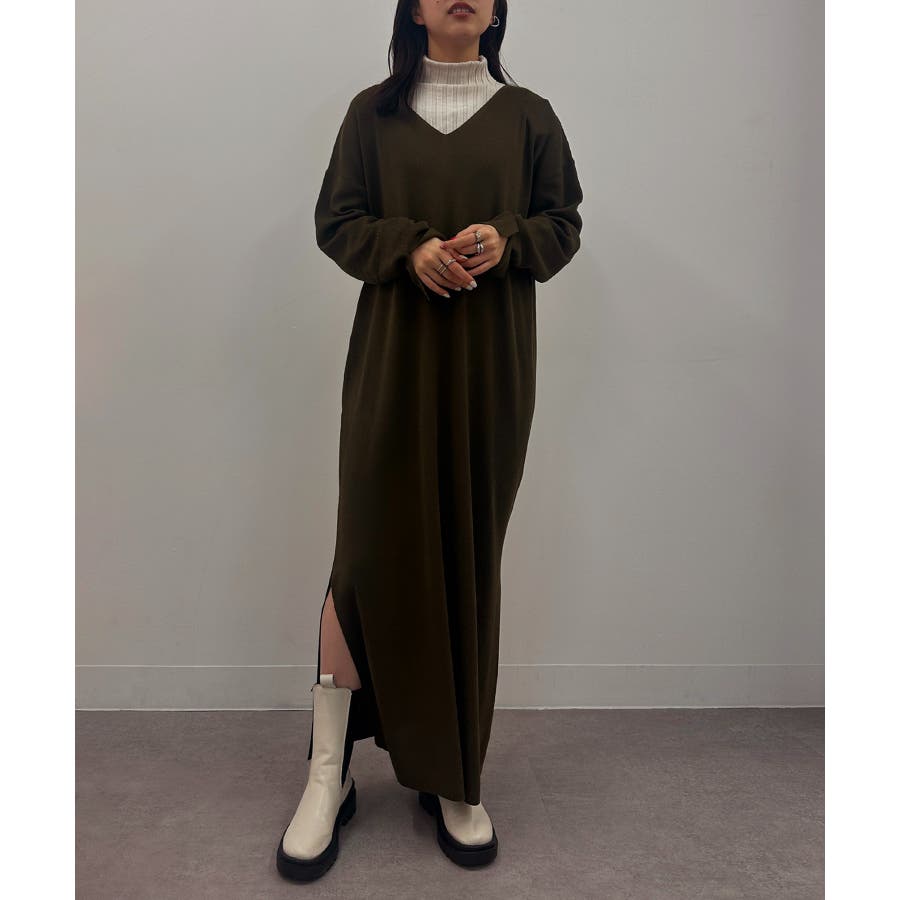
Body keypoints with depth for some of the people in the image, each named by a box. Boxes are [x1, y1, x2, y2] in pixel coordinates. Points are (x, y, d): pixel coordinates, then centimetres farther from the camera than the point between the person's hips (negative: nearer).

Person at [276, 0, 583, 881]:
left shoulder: (528, 115, 14)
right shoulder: (375, 111, 12)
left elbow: (564, 223, 12)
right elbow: (336, 220, 8)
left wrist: (507, 240, -10)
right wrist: (410, 248, -12)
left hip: (491, 360, 1)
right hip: (393, 354, 0)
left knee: (473, 553, 2)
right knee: (369, 547, -7)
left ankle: (456, 779, 16)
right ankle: (328, 774, 9)